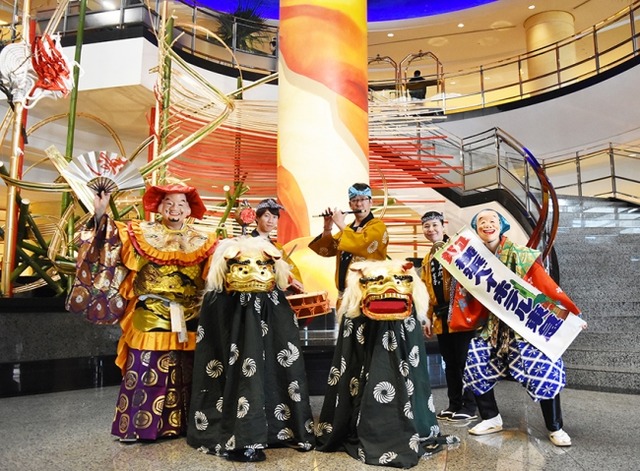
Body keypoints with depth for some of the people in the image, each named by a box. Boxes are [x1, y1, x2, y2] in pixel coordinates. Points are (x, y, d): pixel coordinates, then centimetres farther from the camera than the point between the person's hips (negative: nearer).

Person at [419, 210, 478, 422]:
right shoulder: (427, 259, 18)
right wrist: (428, 318, 17)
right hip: (441, 317, 7)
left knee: (464, 361, 0)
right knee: (449, 362, 13)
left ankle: (470, 406, 10)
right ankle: (454, 404, 22)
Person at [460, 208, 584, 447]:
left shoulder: (521, 255, -14)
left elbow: (547, 286, -14)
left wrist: (572, 313, -16)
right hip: (494, 326, 4)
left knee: (543, 372, -11)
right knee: (475, 367, 1)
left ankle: (555, 429, 11)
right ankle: (492, 419, 21)